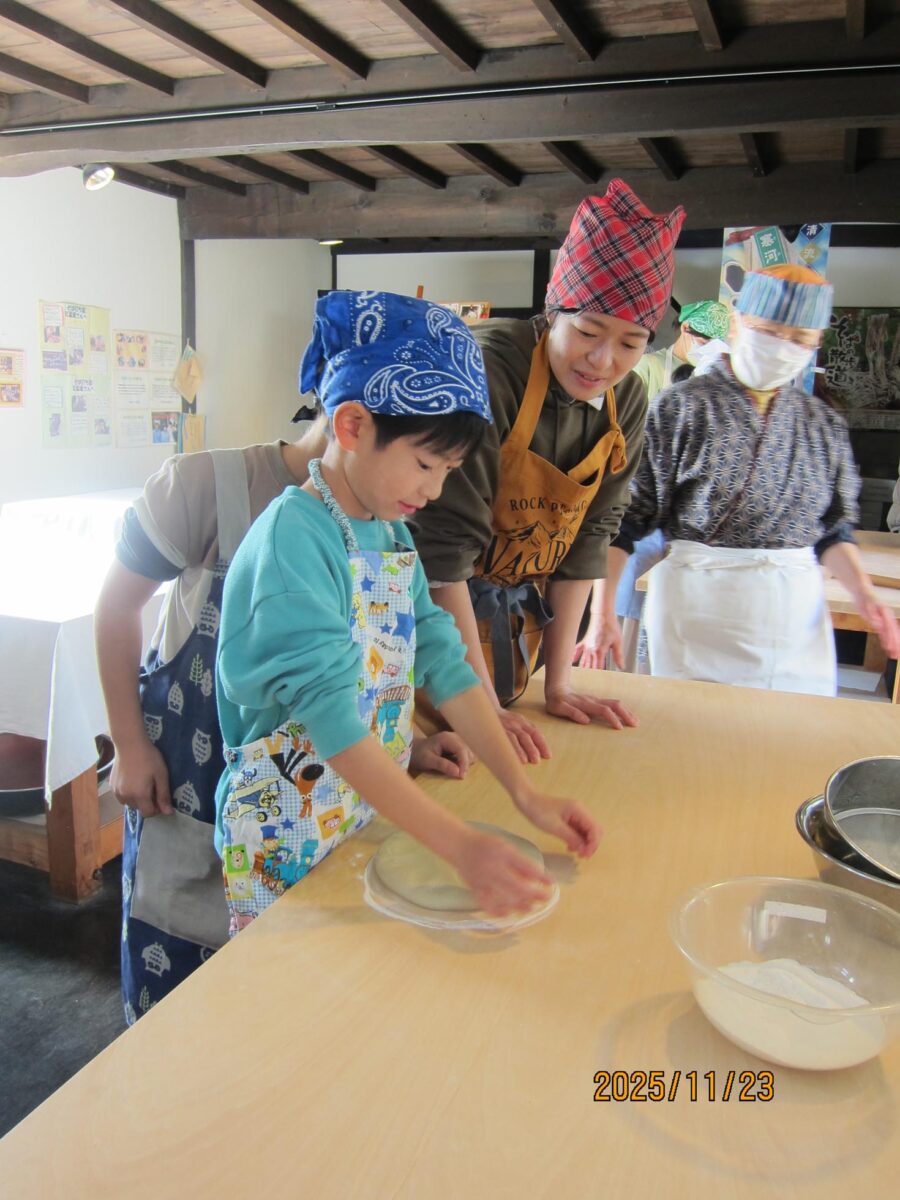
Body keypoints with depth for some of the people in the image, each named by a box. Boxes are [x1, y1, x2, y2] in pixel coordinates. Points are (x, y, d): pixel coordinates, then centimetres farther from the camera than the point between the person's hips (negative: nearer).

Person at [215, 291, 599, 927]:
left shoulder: (392, 532, 4)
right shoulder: (291, 539, -22)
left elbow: (444, 664, 0)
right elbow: (333, 721, -29)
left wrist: (525, 792, -7)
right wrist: (460, 845, -33)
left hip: (375, 820, 8)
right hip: (289, 841, -7)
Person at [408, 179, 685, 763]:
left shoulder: (627, 400, -5)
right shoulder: (489, 371, -26)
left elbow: (587, 537, -1)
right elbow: (445, 545, -27)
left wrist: (558, 684, -3)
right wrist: (482, 707, -24)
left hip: (520, 618, 6)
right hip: (435, 608, -5)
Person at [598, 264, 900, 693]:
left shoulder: (824, 425, 9)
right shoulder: (683, 407, -6)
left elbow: (832, 529, 17)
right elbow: (626, 517, -8)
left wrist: (863, 593, 1)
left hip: (798, 609, 5)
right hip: (697, 603, -4)